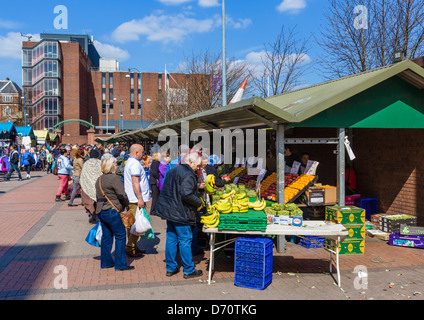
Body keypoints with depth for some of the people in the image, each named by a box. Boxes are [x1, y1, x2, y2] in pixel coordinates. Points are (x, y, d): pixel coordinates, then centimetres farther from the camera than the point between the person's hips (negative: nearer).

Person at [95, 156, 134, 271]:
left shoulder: (99, 179, 15)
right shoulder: (114, 178, -13)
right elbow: (122, 196, -14)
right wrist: (127, 204, 3)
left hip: (100, 211, 9)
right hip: (111, 212, -9)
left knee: (106, 236, 15)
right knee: (120, 235, -1)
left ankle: (106, 262, 21)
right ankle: (120, 264, 1)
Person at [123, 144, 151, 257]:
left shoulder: (130, 162, 20)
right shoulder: (135, 164, -14)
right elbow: (135, 182, -22)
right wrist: (140, 198, -22)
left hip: (131, 199, 11)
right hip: (136, 200, -11)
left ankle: (133, 247, 21)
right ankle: (130, 248, -4)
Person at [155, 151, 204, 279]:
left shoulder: (174, 170, 14)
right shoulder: (188, 175, -17)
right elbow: (187, 195, -27)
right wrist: (199, 203, -12)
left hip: (169, 210, 9)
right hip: (180, 213, -9)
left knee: (171, 239, 14)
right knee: (185, 240, 1)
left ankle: (170, 268, 22)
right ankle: (188, 270, 10)